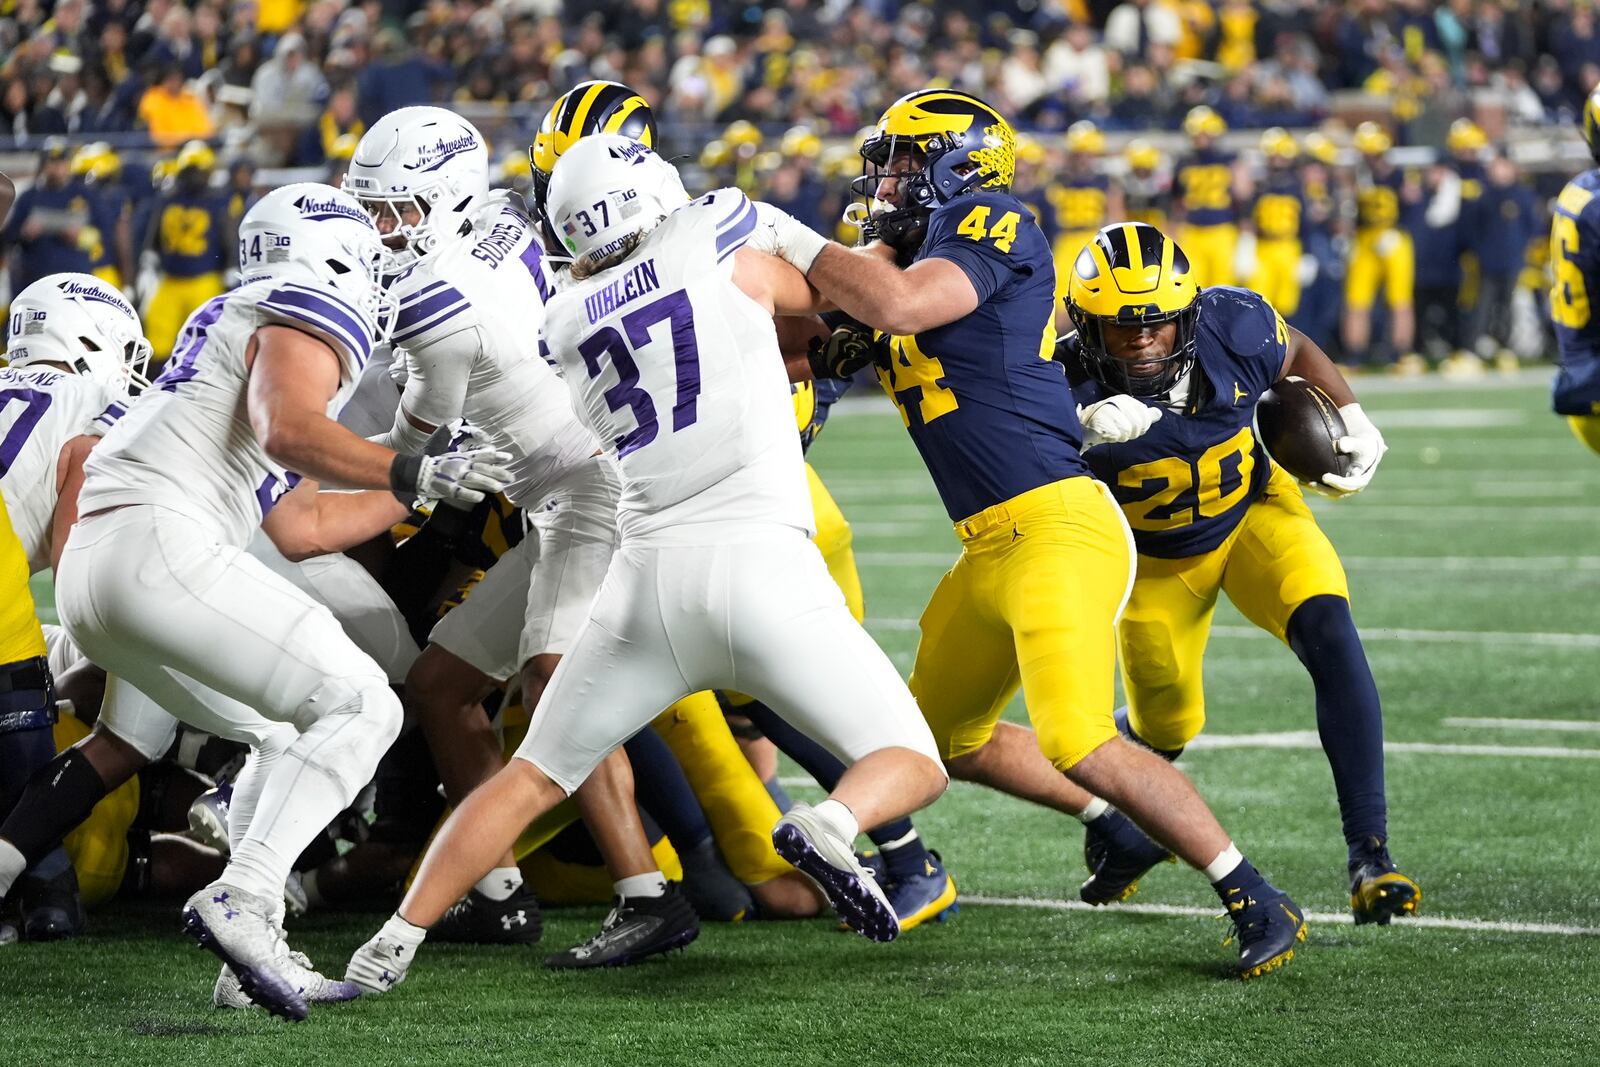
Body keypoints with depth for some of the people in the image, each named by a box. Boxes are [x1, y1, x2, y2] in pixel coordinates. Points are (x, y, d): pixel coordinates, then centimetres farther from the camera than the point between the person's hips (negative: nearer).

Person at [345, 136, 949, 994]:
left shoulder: (571, 323, 16)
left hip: (649, 571, 3)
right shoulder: (720, 252, 5)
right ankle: (830, 826, -26)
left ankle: (393, 943, 8)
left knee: (532, 778, 19)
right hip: (761, 564, -3)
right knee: (913, 766, 7)